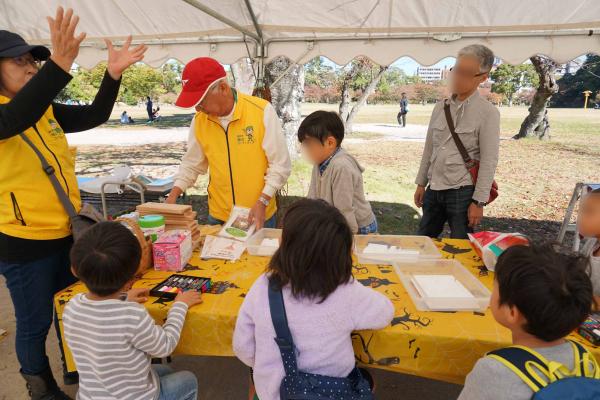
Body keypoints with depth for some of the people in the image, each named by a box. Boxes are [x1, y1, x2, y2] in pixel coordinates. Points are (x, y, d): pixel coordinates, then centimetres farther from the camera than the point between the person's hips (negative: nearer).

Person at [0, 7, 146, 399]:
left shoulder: (48, 111, 5)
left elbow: (95, 116, 4)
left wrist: (113, 73, -10)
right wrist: (59, 65, -48)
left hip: (66, 234, 7)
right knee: (35, 324, 12)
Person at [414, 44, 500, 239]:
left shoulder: (487, 112, -9)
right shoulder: (441, 107, 7)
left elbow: (489, 161, -11)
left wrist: (479, 202, -14)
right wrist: (421, 183, 11)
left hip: (462, 192, -5)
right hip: (434, 190, 5)